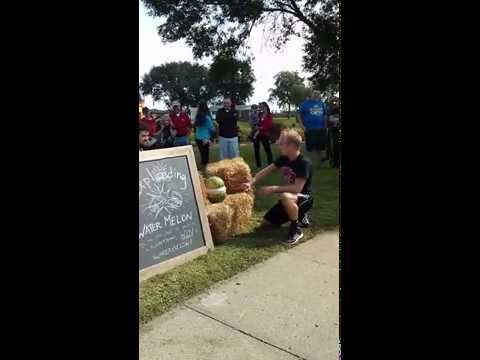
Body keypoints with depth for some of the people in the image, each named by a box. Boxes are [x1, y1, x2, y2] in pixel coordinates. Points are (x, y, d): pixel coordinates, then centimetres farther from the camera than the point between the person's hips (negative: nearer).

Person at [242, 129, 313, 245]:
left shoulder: (304, 163, -26)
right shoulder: (283, 158, -4)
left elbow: (297, 188, -33)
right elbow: (266, 171, 4)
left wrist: (272, 189, -31)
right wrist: (251, 183, -9)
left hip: (304, 198, -8)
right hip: (289, 198, 8)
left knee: (285, 196, -42)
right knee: (266, 224, 8)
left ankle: (296, 229, -18)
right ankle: (300, 216, 22)